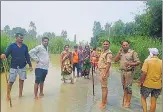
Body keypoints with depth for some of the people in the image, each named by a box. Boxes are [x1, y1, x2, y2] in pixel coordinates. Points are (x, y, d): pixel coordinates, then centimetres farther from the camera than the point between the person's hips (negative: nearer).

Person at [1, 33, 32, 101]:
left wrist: (30, 65, 5)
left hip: (23, 67, 3)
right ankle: (8, 95, 17)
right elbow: (6, 54, -13)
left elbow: (27, 56, 6)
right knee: (11, 81, 1)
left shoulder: (25, 46, 2)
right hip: (14, 67, -3)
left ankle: (20, 94, 23)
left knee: (21, 80, 10)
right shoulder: (11, 46, -6)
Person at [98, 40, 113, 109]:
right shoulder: (103, 52, 14)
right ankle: (105, 101, 29)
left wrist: (104, 74, -26)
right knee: (104, 87, 17)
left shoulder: (109, 53, -16)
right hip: (101, 71, 10)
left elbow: (108, 64, -23)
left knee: (104, 87, -5)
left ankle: (103, 104, 2)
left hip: (104, 71, -10)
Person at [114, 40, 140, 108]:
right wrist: (119, 52, -4)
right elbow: (116, 60, 2)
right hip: (122, 71, 6)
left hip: (129, 71, -5)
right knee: (124, 86, 15)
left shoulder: (132, 52, -9)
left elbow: (138, 62, -10)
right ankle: (125, 100, 30)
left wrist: (130, 64, -24)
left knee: (128, 86, 1)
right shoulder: (121, 52, 8)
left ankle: (128, 102, 13)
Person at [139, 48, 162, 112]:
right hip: (158, 85, 3)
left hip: (147, 84, -3)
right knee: (153, 101, 13)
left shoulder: (147, 61, -11)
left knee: (143, 98, 15)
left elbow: (144, 73, -16)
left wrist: (141, 82, -6)